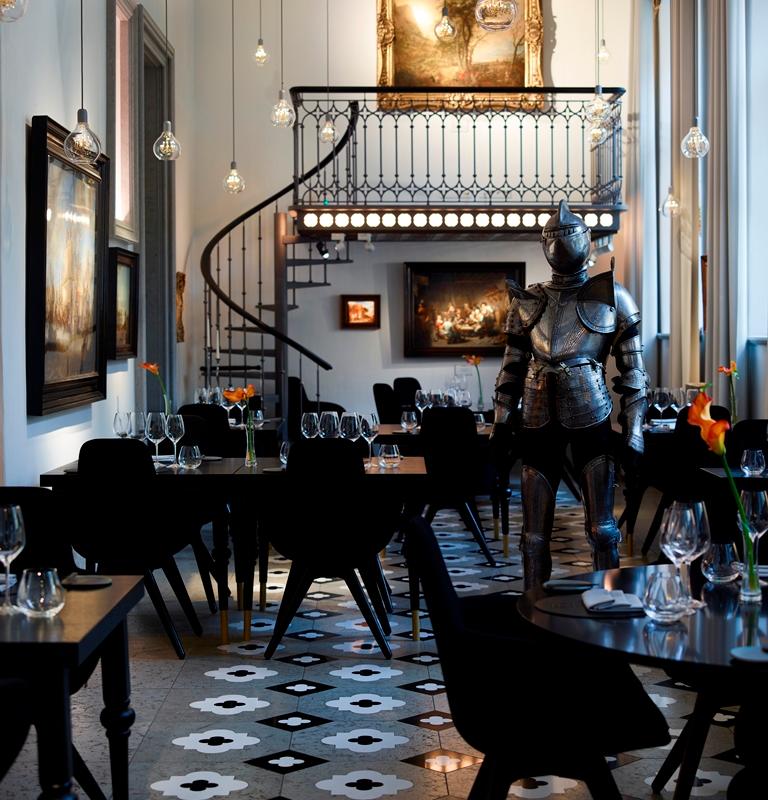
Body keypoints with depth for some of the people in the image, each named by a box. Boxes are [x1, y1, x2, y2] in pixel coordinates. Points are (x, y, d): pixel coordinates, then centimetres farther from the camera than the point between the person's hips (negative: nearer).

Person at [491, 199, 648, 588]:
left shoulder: (610, 297, 5)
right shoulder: (527, 302, 12)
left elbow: (632, 369, 4)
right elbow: (513, 368, 15)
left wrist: (633, 431, -2)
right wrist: (502, 422, 8)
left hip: (589, 417, -2)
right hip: (539, 420, 2)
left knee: (601, 527, -2)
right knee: (535, 531, 3)